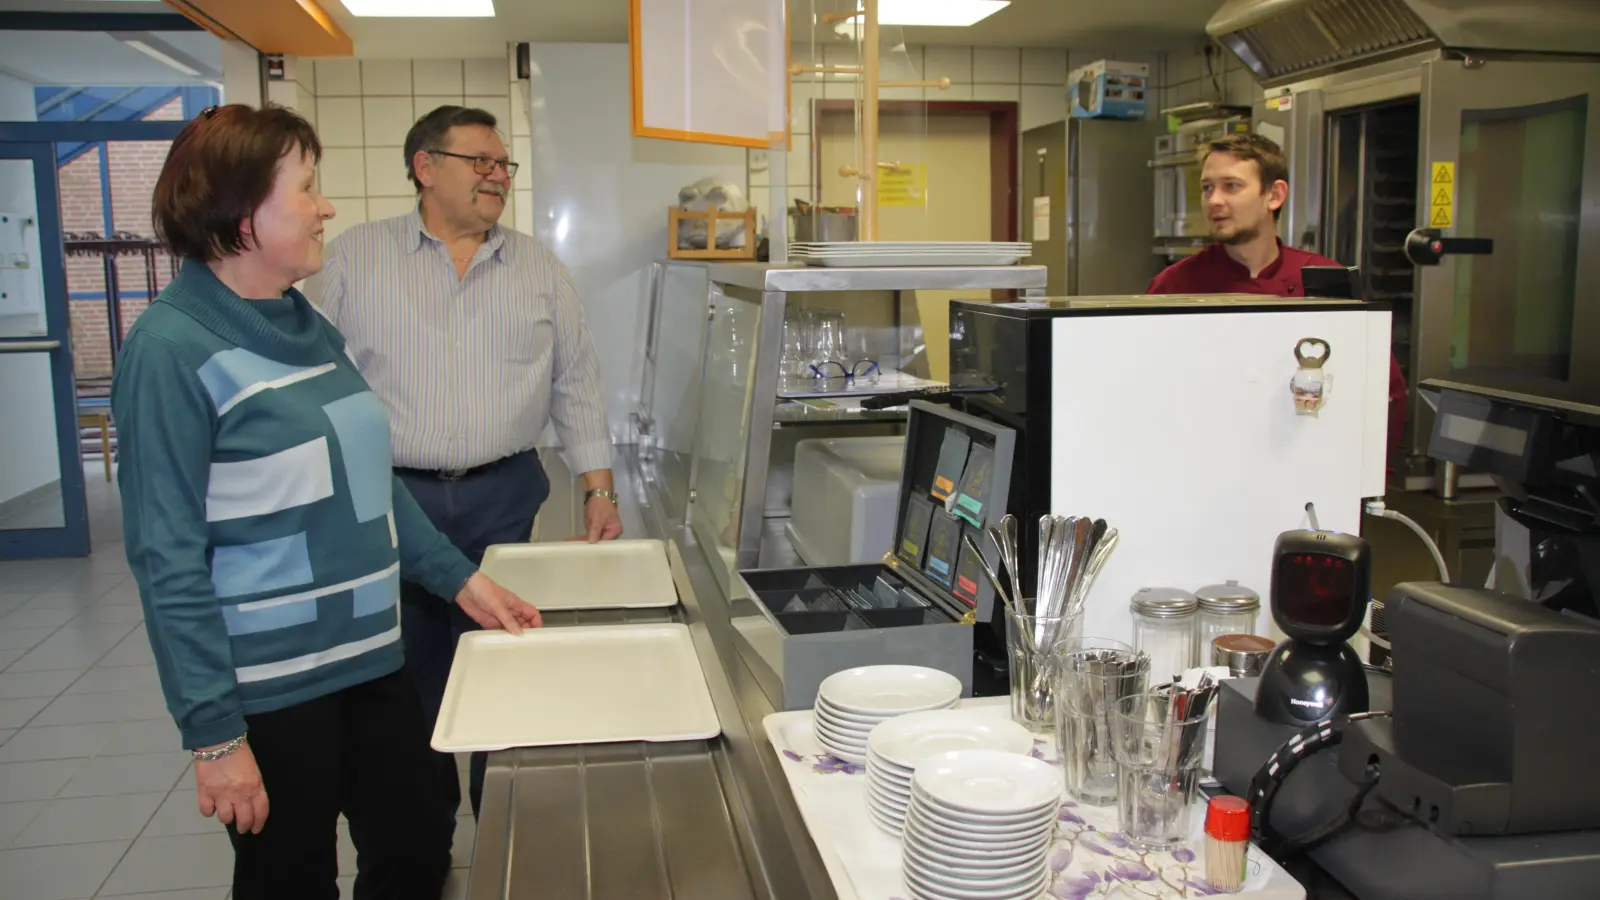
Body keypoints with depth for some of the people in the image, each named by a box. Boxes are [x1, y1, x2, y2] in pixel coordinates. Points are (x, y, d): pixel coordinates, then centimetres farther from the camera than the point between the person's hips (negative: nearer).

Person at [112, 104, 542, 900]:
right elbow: (168, 558, -17)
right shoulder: (173, 348, -16)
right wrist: (214, 733, -17)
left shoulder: (308, 325, 6)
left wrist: (457, 578, 12)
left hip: (373, 659, 7)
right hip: (269, 688, -7)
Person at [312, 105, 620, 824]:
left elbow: (576, 384, 11)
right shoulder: (355, 258, 3)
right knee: (410, 675, 9)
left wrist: (599, 488, 5)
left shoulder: (539, 268, 9)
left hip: (503, 498, 1)